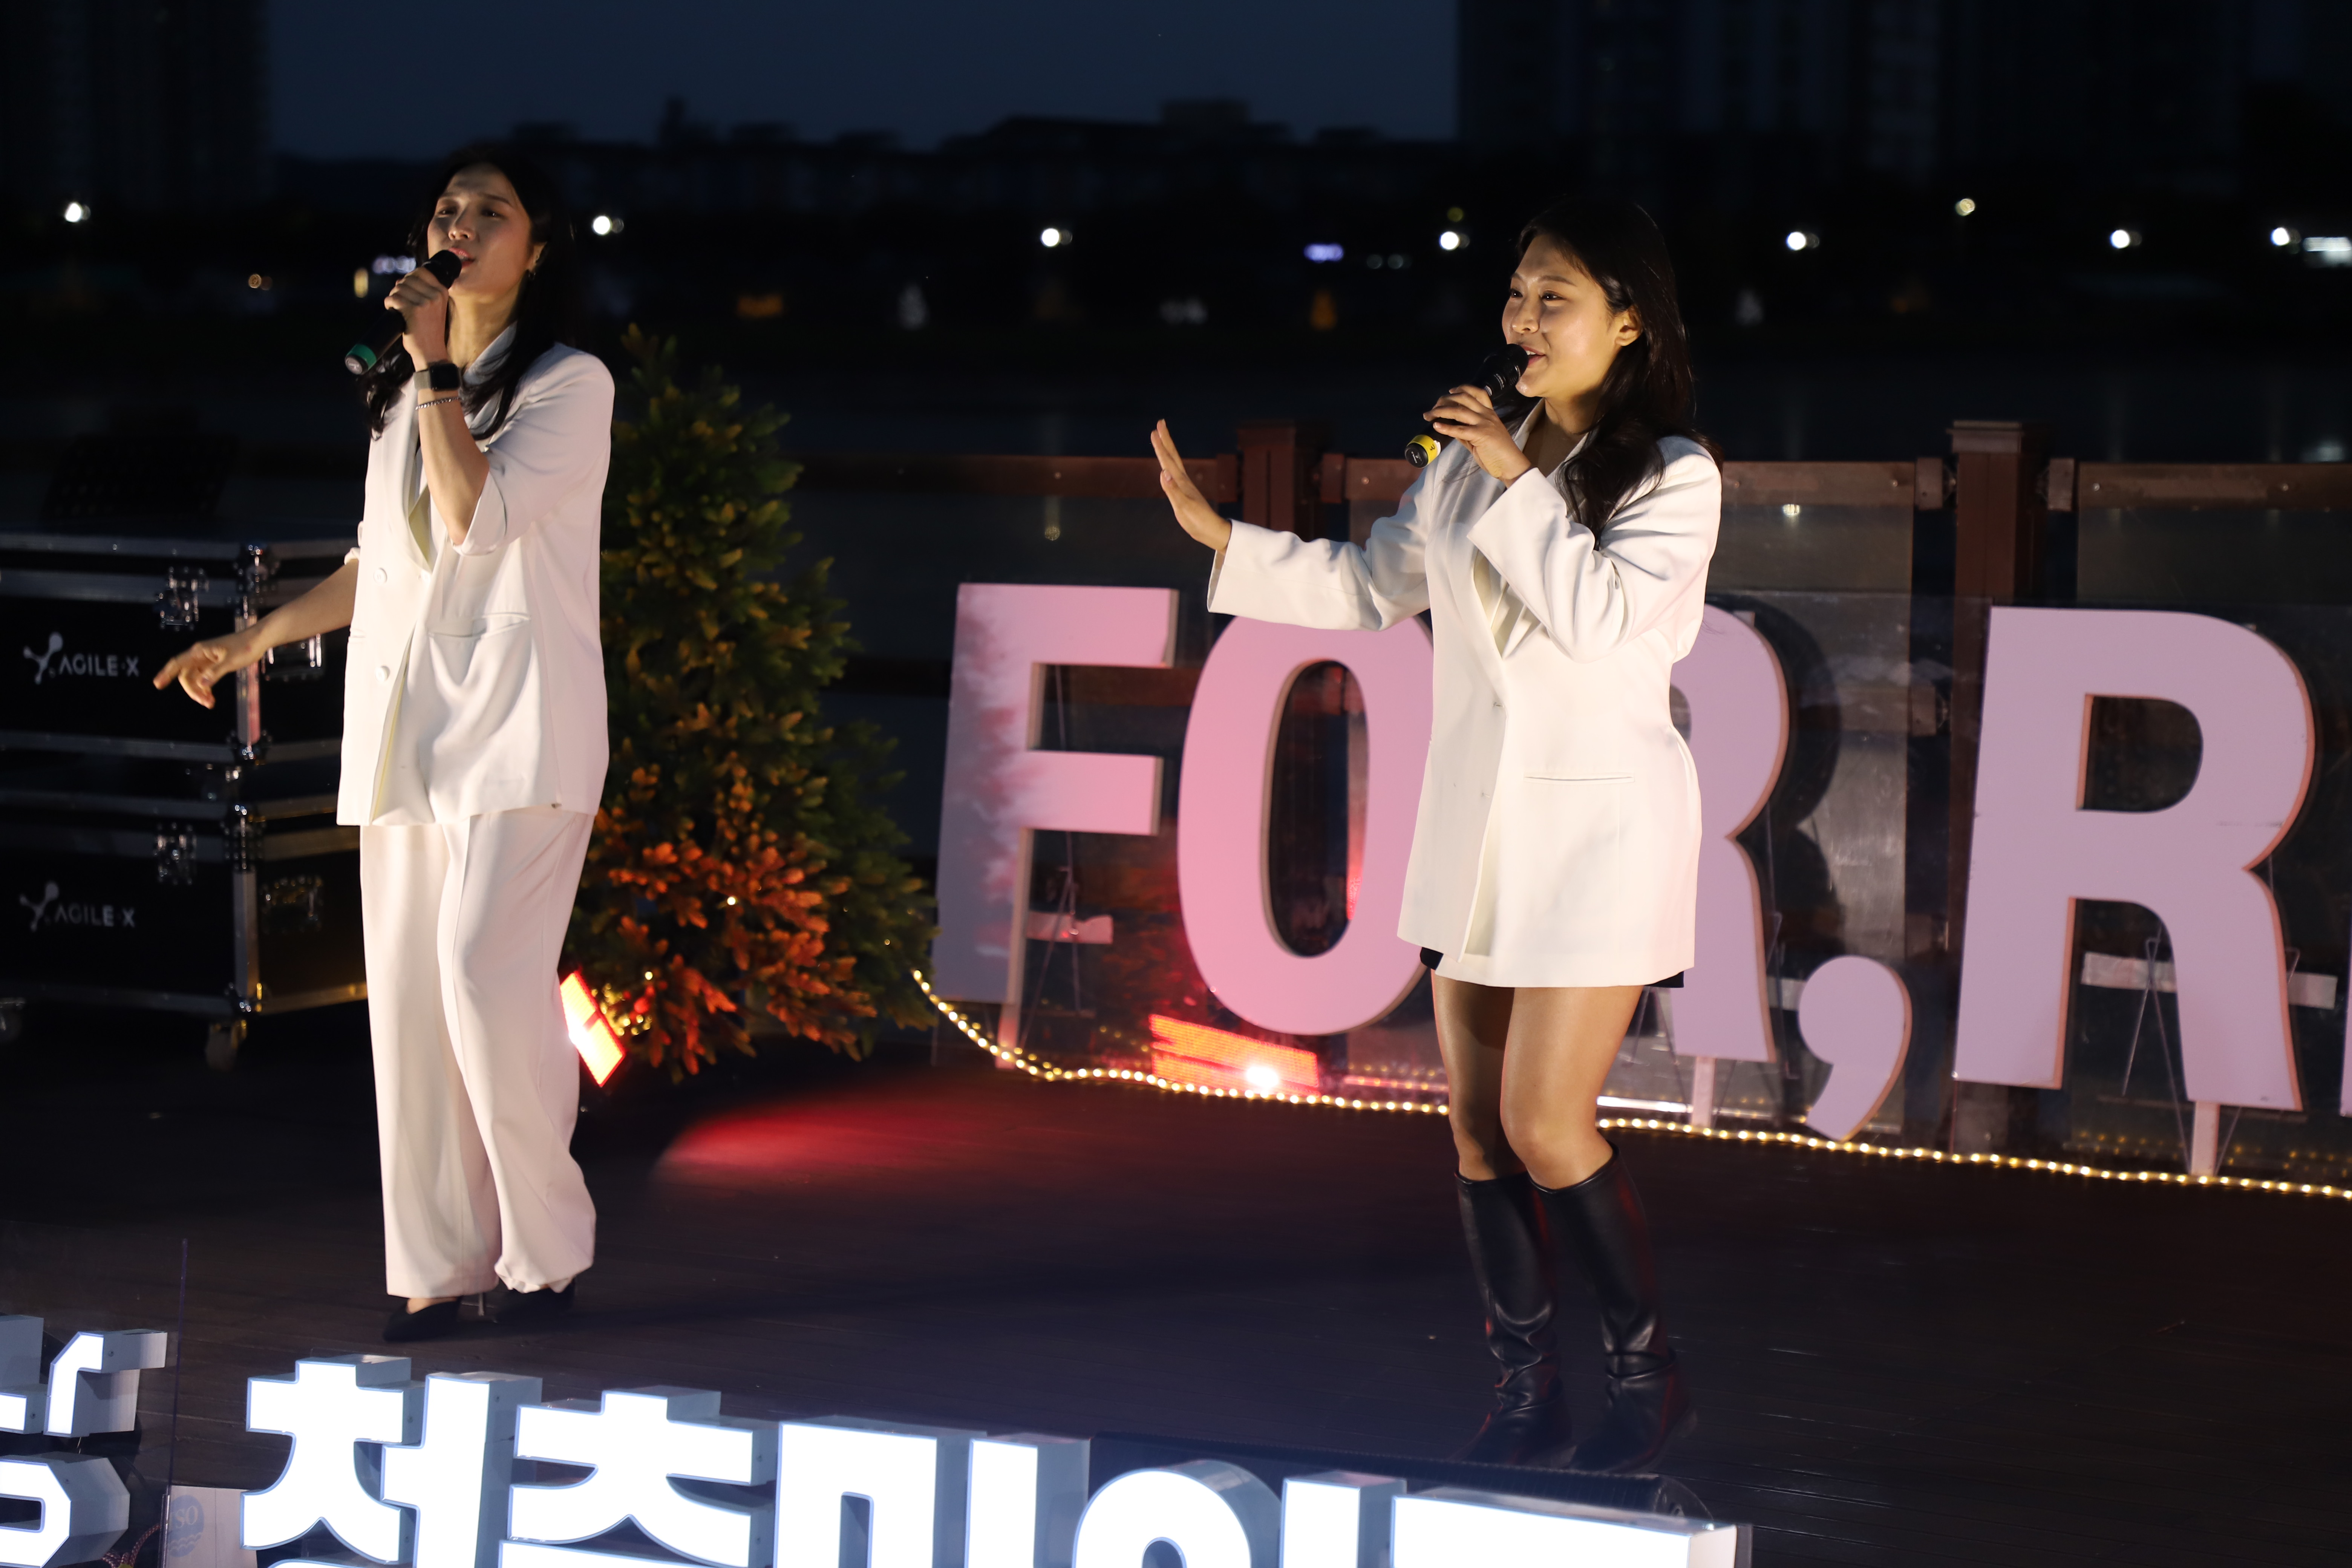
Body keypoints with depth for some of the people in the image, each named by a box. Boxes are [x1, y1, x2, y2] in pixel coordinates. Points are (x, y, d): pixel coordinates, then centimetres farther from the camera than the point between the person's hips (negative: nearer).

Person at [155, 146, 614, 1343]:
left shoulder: (570, 386, -1)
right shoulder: (397, 394, 18)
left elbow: (478, 517, -16)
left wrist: (438, 371, -12)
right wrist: (250, 642, 28)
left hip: (516, 715, -6)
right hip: (402, 712, 6)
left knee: (484, 966, -19)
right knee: (408, 995, 0)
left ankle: (546, 1247, -7)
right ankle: (437, 1267, 3)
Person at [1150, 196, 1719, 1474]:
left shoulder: (1674, 475, -7)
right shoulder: (1470, 460, 10)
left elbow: (1600, 612, -21)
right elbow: (1368, 588, 17)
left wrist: (1522, 484, -16)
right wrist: (1218, 536, 10)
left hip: (1599, 818, -6)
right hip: (1475, 811, 6)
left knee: (1545, 1123, -11)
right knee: (1477, 1125, 5)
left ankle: (1647, 1376, 6)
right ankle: (1526, 1395, 14)